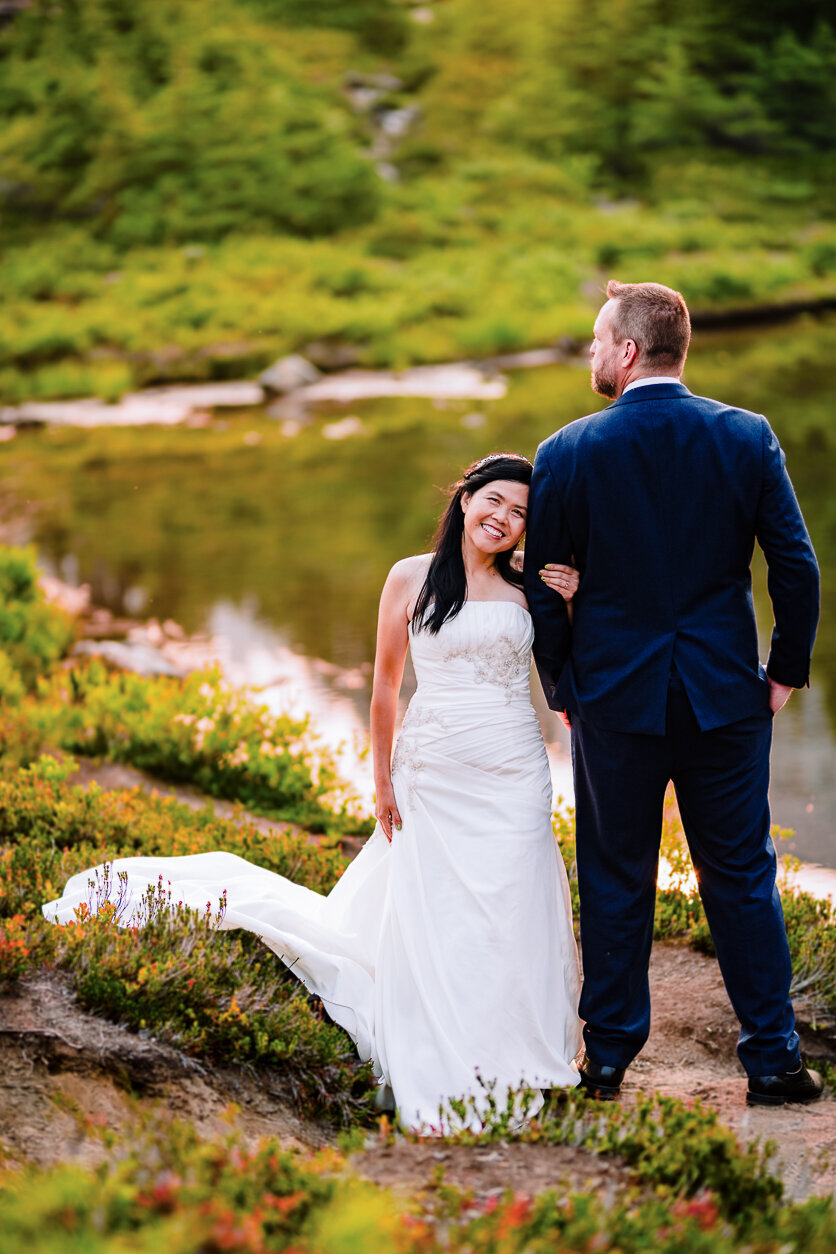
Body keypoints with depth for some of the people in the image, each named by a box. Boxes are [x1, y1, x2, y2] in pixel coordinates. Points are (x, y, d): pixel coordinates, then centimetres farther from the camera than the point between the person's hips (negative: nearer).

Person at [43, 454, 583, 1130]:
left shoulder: (526, 587, 5)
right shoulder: (410, 578, 1)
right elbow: (386, 683, 6)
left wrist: (575, 605, -6)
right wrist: (382, 780, 4)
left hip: (514, 776, 2)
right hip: (432, 774, -1)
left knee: (511, 920, 1)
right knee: (427, 918, 1)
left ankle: (504, 1070, 13)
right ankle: (436, 1078, 12)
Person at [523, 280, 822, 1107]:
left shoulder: (566, 454, -8)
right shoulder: (748, 437, -4)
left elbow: (542, 587, -2)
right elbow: (796, 567, -4)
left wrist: (561, 688, 11)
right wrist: (786, 670, 8)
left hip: (614, 697, -1)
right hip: (727, 697, 1)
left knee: (615, 881, 11)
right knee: (741, 875, 11)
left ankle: (608, 1058, 19)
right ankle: (771, 1059, 15)